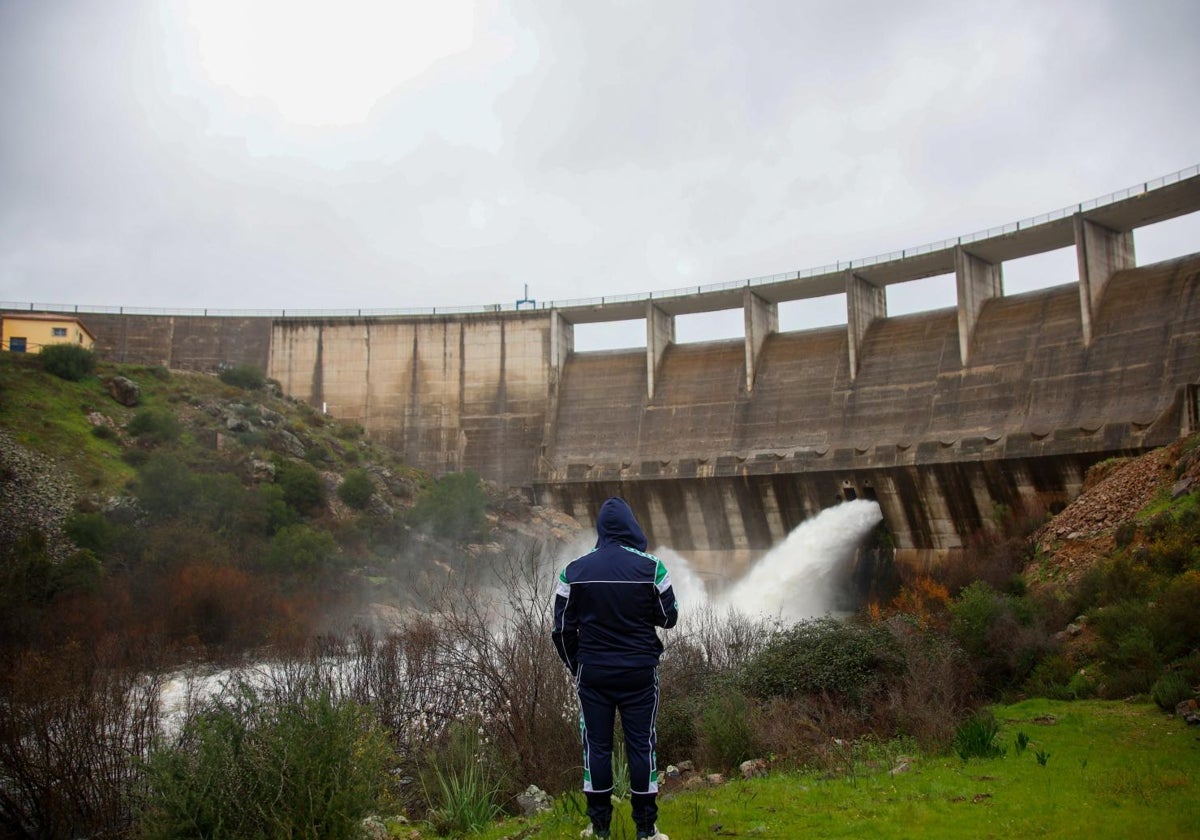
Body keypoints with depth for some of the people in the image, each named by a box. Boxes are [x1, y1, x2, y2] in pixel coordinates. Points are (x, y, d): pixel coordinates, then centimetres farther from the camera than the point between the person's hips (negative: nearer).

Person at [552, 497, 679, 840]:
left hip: (593, 673, 1)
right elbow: (669, 617, 0)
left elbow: (562, 629, 0)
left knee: (596, 745, 10)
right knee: (641, 745, 8)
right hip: (640, 673, -1)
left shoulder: (575, 571, -5)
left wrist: (575, 666, 14)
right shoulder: (651, 568, -10)